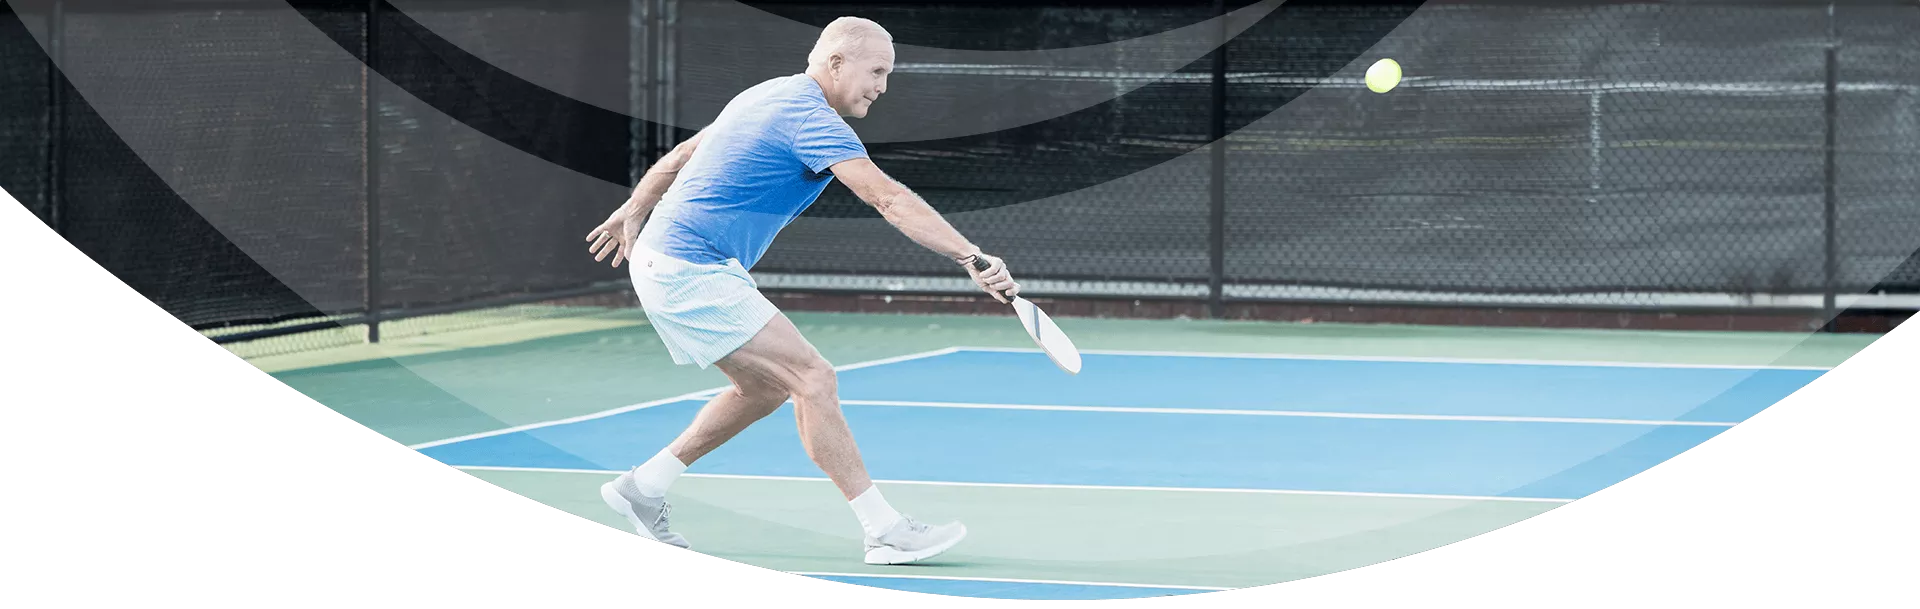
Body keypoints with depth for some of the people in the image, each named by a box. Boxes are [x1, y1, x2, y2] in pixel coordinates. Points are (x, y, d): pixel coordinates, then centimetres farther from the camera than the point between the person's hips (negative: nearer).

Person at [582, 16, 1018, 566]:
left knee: (766, 387, 18)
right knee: (813, 380, -14)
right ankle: (884, 531, -14)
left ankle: (642, 486, 23)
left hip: (662, 261, 11)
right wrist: (971, 257, -34)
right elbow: (888, 198, -29)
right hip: (692, 273, -11)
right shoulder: (810, 117, -18)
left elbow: (681, 155, 25)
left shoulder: (769, 97, 14)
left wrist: (632, 213, 37)